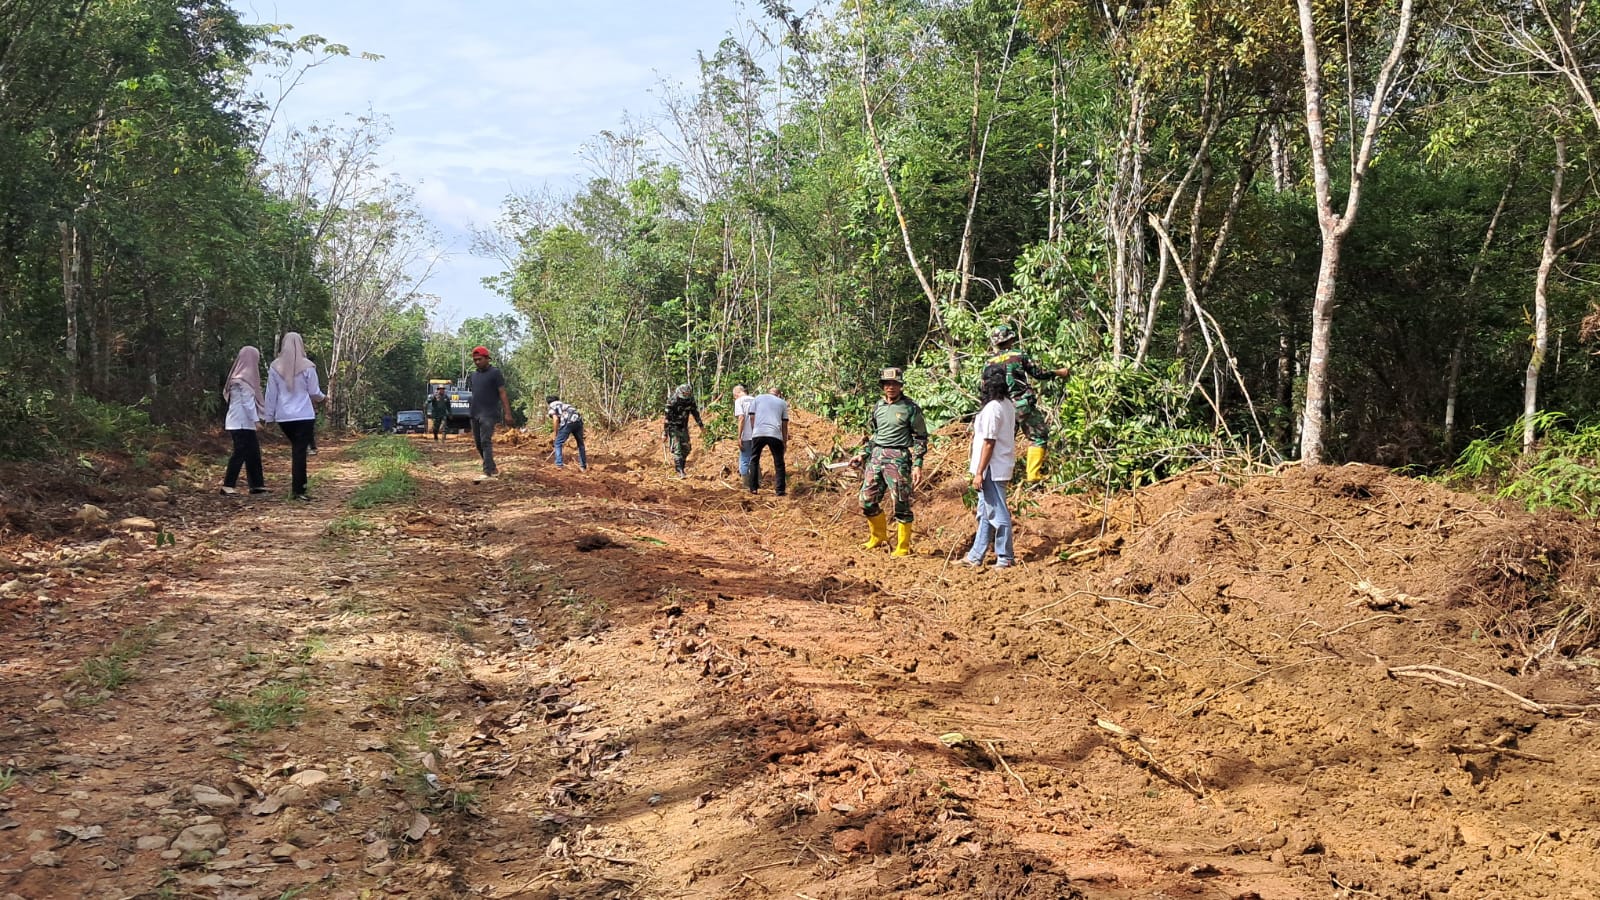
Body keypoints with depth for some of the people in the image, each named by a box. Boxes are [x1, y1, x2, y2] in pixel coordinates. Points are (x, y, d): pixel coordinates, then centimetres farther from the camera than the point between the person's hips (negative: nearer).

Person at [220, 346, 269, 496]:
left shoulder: (239, 376, 15)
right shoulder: (244, 379, -14)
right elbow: (247, 401, -17)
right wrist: (256, 419, -17)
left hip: (243, 422, 10)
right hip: (243, 422, -10)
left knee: (253, 452, 10)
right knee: (240, 452, -7)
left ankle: (257, 484, 12)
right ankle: (228, 485, -5)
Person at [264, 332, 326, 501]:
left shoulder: (275, 367, 2)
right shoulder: (307, 367, -7)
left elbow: (271, 394, 5)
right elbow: (314, 392, 1)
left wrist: (269, 416, 12)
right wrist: (323, 398, 23)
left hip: (283, 417, 4)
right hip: (304, 416, -3)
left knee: (296, 449, 18)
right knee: (300, 452, -3)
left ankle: (297, 485, 15)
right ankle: (297, 490, -5)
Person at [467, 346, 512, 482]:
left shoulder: (494, 373, -4)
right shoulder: (472, 375, 15)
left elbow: (502, 393, -9)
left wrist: (507, 413, -15)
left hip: (489, 413, -7)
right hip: (475, 414, 7)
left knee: (486, 442, -16)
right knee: (478, 443, 9)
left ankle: (488, 473, -20)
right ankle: (493, 469, 20)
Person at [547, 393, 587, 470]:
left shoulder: (552, 406, 16)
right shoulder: (564, 404, 37)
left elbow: (555, 419, -2)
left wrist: (556, 434, 7)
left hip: (568, 422, -6)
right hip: (579, 420, 6)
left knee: (558, 444, 11)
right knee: (580, 444, 21)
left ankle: (559, 464, 5)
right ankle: (583, 467, 23)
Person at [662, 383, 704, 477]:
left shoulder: (690, 400, -8)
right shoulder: (672, 402, -24)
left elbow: (695, 412, 8)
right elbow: (667, 418, -23)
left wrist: (701, 425, 16)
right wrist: (664, 433, -22)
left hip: (684, 427, 6)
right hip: (673, 428, -6)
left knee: (686, 449, 9)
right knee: (677, 450, -13)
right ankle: (680, 472, -15)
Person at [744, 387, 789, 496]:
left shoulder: (757, 399, 18)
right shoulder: (782, 402, 18)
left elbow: (752, 417, 9)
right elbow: (784, 424, 14)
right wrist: (785, 441, 18)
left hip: (758, 433, 0)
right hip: (776, 435, 0)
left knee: (754, 460, 16)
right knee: (779, 463, 10)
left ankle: (753, 488, 13)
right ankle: (780, 490, 8)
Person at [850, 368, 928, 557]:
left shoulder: (910, 408, -5)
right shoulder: (878, 406, 13)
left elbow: (920, 438, -4)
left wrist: (917, 465, -11)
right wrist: (863, 455, 15)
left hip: (898, 459, -6)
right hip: (876, 456, 6)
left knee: (901, 505, -3)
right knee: (867, 500, 9)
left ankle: (903, 547, 6)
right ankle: (879, 536, 28)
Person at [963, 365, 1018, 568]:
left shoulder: (992, 409, -20)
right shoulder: (1008, 405, 9)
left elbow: (989, 443, -21)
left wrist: (979, 473, -18)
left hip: (992, 468, -10)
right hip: (1002, 466, 10)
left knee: (997, 513, -2)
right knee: (985, 512, 16)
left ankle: (1005, 557, 6)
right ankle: (976, 555, 24)